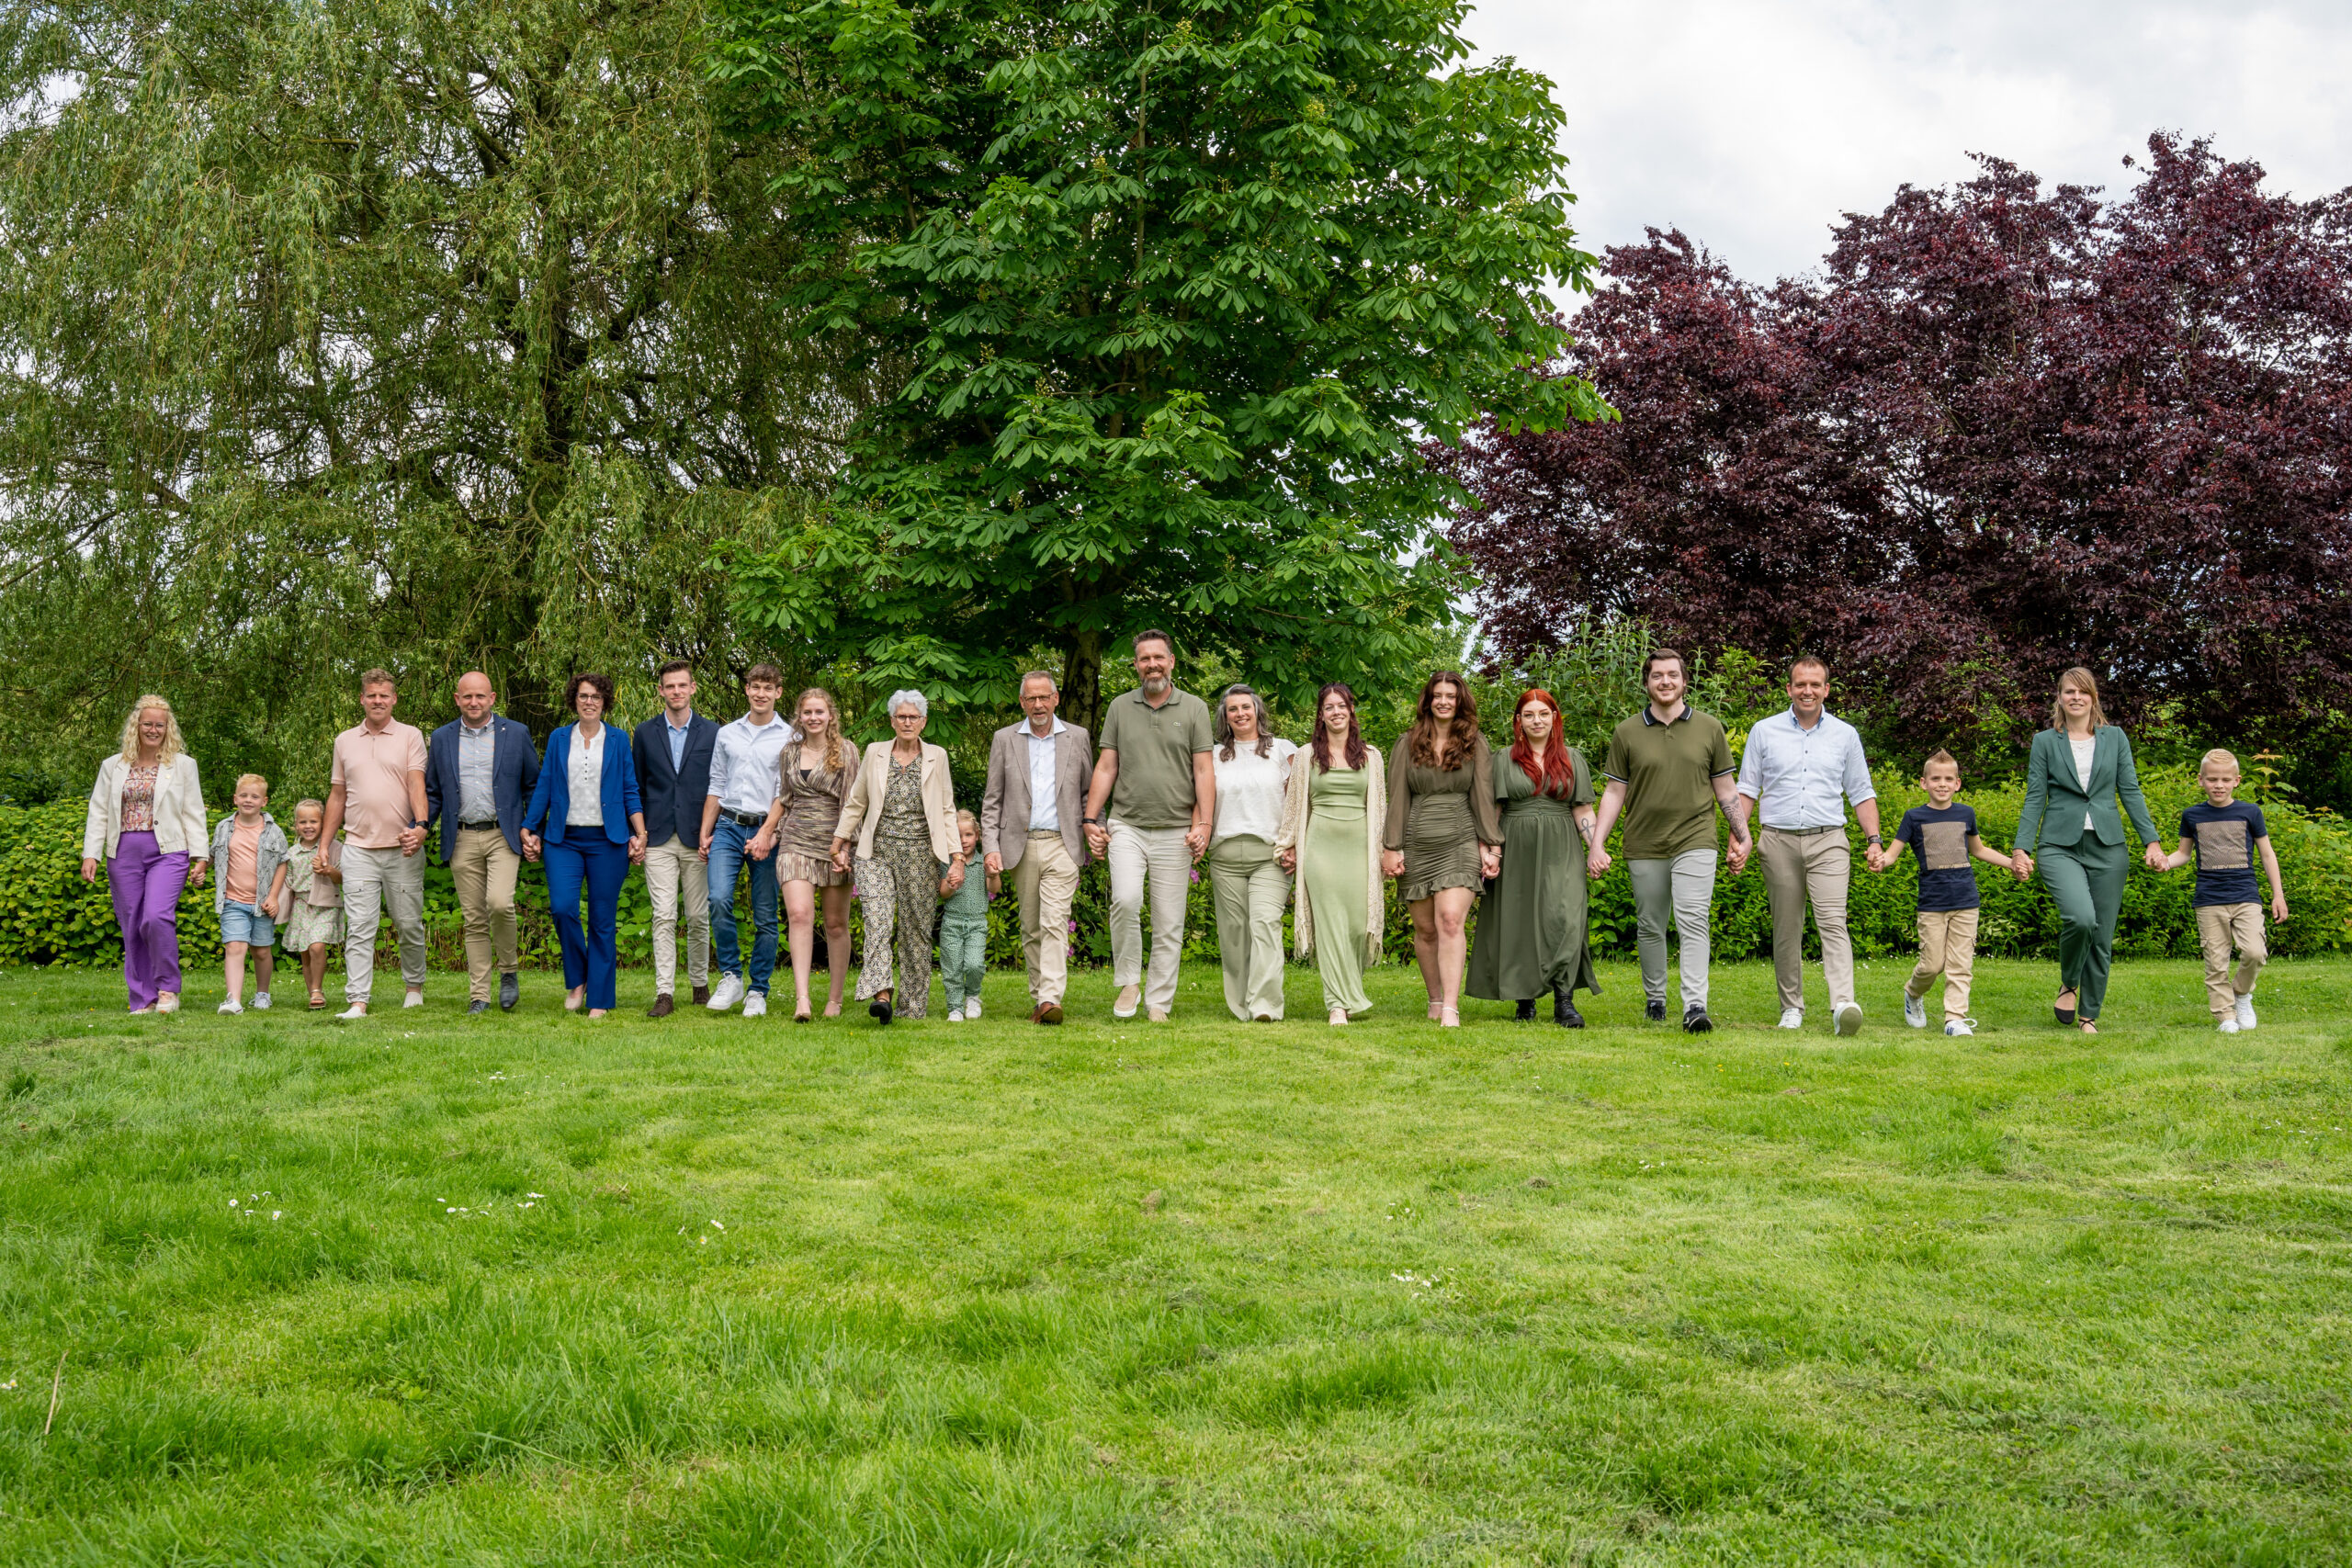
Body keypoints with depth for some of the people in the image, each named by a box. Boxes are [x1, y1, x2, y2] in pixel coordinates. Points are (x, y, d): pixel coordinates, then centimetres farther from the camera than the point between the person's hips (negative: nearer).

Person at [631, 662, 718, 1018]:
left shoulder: (712, 732, 5)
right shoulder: (645, 733, 8)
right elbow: (635, 786, 12)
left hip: (697, 839, 0)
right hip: (658, 840, 0)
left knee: (698, 917, 5)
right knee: (664, 917, -6)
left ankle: (700, 984, 21)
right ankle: (664, 993, -7)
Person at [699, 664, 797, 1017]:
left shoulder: (790, 737, 2)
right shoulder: (726, 734, 14)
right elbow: (716, 787, 17)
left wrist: (767, 833, -14)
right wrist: (704, 834, 11)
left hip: (766, 831, -2)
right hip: (728, 827, 2)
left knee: (765, 916, 1)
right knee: (719, 899, -17)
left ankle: (757, 991, 9)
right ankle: (730, 976, -2)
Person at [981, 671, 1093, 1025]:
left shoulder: (1078, 738, 7)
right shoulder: (1005, 739, 7)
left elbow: (1089, 793, 14)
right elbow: (992, 800, 6)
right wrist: (990, 847, -3)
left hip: (1063, 845, -2)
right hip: (1021, 846, 2)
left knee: (1055, 923, -14)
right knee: (1030, 928, 7)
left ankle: (1051, 999, -22)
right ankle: (1038, 998, 16)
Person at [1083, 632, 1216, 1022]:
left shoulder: (1194, 709, 5)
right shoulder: (1119, 707, 10)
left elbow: (1203, 771, 2)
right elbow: (1106, 767, 10)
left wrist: (1203, 824, -8)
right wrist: (1091, 819, 2)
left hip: (1175, 831, 0)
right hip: (1126, 826, 0)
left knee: (1169, 923, 1)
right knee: (1126, 900, -21)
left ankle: (1158, 1004, 9)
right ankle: (1128, 982, -2)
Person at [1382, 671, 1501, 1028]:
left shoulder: (1474, 743, 8)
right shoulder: (1409, 743, 8)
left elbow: (1483, 796, 5)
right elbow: (1397, 798, 6)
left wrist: (1491, 846, -1)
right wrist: (1391, 848, 1)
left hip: (1460, 842, -2)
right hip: (1417, 845, 2)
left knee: (1451, 920, -17)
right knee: (1425, 929, 5)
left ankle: (1451, 1008, -22)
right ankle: (1435, 999, 22)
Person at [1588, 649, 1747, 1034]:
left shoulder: (1710, 728, 6)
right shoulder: (1627, 733, 5)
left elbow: (1725, 788, 12)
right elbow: (1614, 792, 7)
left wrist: (1742, 837, 9)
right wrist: (1596, 844, 0)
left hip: (1695, 842, -1)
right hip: (1644, 846, 2)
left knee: (1692, 921, -14)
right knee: (1649, 926, 10)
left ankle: (1695, 1006, -18)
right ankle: (1654, 999, 25)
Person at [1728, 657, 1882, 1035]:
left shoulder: (1845, 735, 10)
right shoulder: (1764, 731, 8)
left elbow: (1861, 792, 14)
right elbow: (1746, 789, 10)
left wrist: (1874, 838, 4)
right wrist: (1739, 834, -2)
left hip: (1828, 841, -1)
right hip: (1778, 841, 1)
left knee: (1833, 922, -16)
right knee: (1786, 929, 5)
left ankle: (1844, 1004, -28)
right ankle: (1792, 1007, 14)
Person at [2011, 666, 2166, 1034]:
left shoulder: (2115, 738, 9)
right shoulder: (2045, 742, 5)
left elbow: (2131, 792, 8)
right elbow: (2034, 798, 4)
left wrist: (2152, 841, 0)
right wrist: (2021, 848, -4)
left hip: (2107, 847, 2)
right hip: (2060, 846, -2)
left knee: (2103, 936, 2)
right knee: (2081, 917, -25)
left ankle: (2089, 1015, 17)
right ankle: (2068, 983, 2)